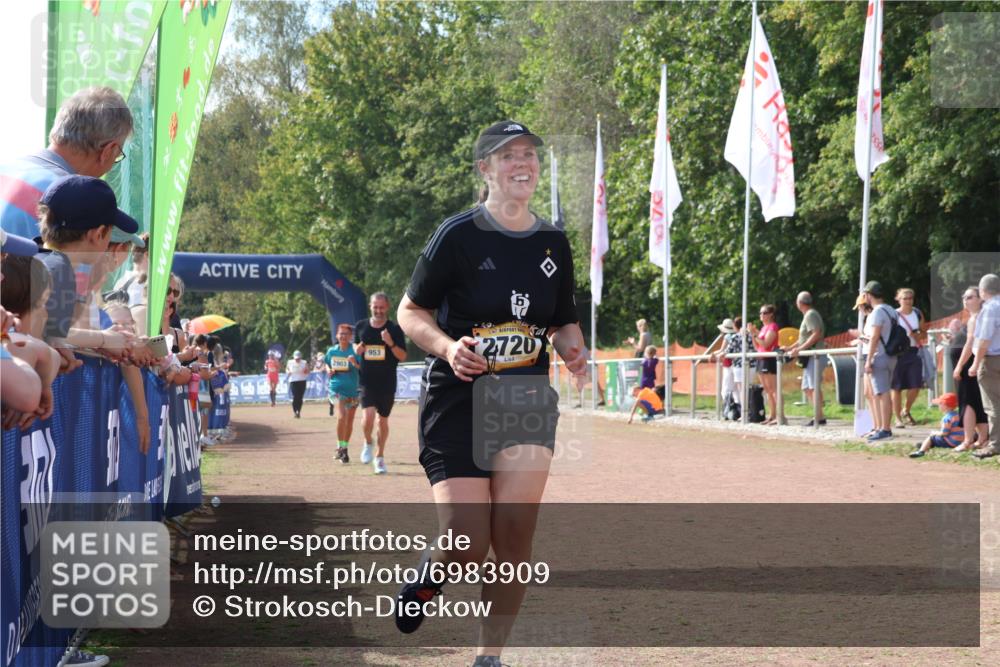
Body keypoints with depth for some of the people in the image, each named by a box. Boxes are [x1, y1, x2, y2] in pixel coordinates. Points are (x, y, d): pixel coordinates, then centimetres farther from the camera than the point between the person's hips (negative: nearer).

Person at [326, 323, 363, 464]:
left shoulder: (355, 351, -6)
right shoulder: (332, 351, 5)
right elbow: (327, 363, 23)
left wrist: (355, 364, -30)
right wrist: (329, 370, 2)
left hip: (352, 389, 0)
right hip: (336, 388, 0)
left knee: (349, 420, 11)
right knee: (341, 416, -20)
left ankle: (344, 448, 28)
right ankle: (341, 447, -9)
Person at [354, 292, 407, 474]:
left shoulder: (394, 329, -3)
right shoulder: (361, 327, 3)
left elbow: (402, 356, -5)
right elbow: (356, 347, 20)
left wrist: (391, 343, -22)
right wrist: (357, 349, -4)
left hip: (387, 383, 0)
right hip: (367, 382, 0)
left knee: (383, 420, 9)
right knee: (368, 415, -18)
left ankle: (380, 456, 26)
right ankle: (368, 443, 12)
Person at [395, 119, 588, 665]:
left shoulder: (553, 244, 6)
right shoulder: (458, 235, -7)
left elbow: (564, 324, 18)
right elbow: (410, 312, -2)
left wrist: (573, 352, -4)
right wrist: (447, 347, -21)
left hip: (527, 398, 3)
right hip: (457, 398, -3)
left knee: (514, 537, -8)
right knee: (468, 549, -11)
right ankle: (431, 571, 27)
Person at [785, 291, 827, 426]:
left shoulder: (811, 315, -9)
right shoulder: (807, 315, 21)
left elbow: (816, 334, -21)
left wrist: (800, 349, -23)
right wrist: (790, 348, 21)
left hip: (815, 356, -10)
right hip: (809, 358, 10)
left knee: (814, 387, -11)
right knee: (807, 388, 10)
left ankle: (820, 417, -12)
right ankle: (818, 415, 11)